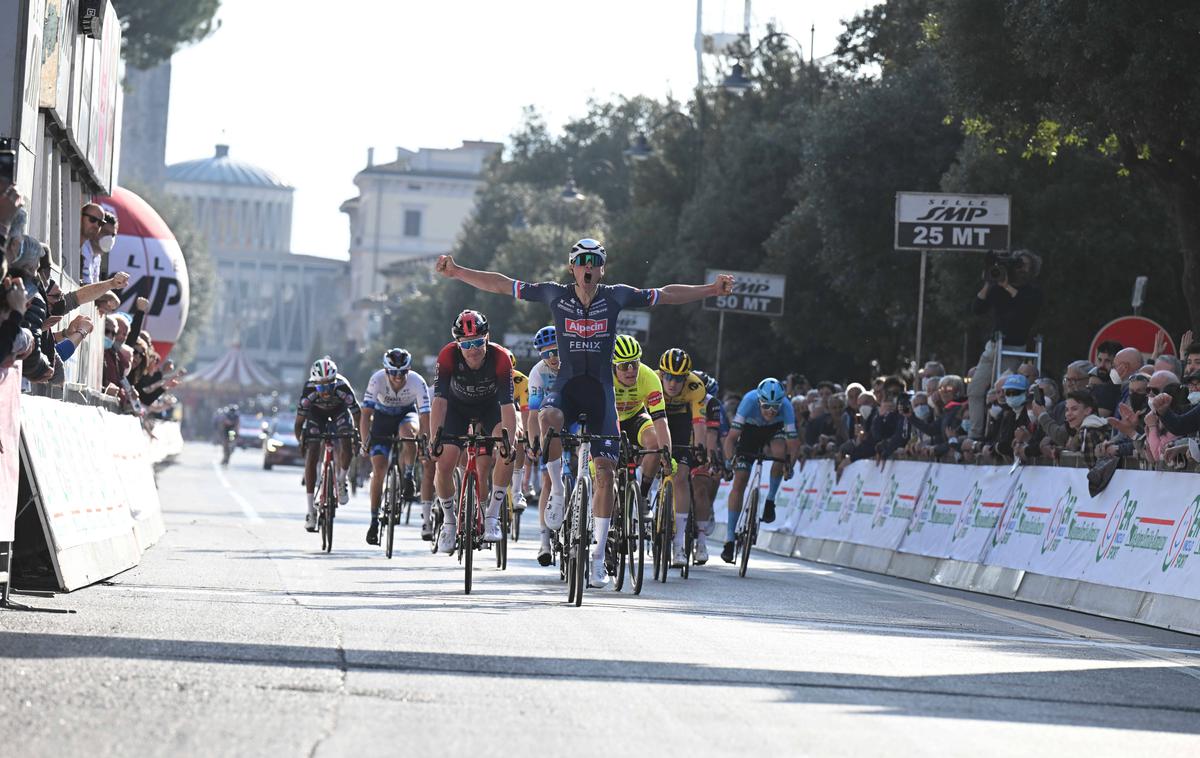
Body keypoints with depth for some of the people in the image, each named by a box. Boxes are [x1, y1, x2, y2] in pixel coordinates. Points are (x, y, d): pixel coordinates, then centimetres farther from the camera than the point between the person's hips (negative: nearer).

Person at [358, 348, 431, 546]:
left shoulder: (417, 382, -29)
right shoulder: (377, 380, -29)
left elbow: (425, 416, -29)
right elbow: (366, 414, -28)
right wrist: (365, 442, -37)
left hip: (407, 414, 0)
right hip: (383, 416, 0)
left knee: (407, 431, -38)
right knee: (379, 470, -8)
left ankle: (408, 477, -18)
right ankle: (374, 520, 3)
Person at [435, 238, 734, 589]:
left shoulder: (616, 296, 1)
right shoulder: (556, 294, 0)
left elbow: (667, 295, 9)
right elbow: (501, 284, 2)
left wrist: (713, 289, 6)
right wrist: (456, 272, -3)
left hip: (600, 389, 1)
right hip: (566, 384, -1)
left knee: (605, 471, -6)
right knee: (548, 418, -37)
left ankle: (598, 558, 1)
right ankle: (557, 490, -12)